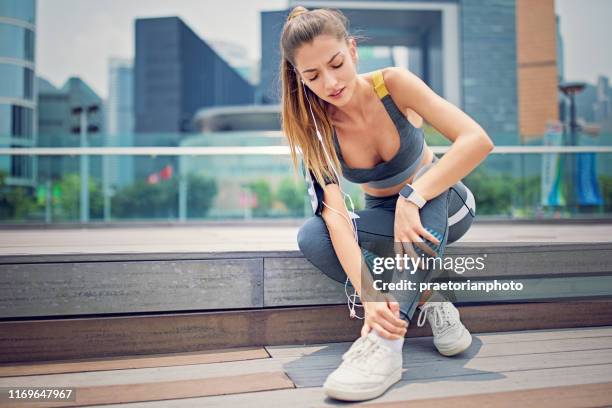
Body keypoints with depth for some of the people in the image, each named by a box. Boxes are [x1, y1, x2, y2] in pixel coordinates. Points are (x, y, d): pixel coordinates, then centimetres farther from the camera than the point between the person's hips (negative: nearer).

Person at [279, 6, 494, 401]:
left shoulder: (392, 84, -23)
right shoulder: (314, 130, -19)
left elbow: (478, 140, -32)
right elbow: (335, 214, -31)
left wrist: (413, 198, -43)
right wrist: (367, 294, -45)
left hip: (441, 204, -1)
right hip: (385, 217, 2)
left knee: (422, 184, -37)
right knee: (311, 237, -27)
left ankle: (385, 342, -44)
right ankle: (425, 300, -20)